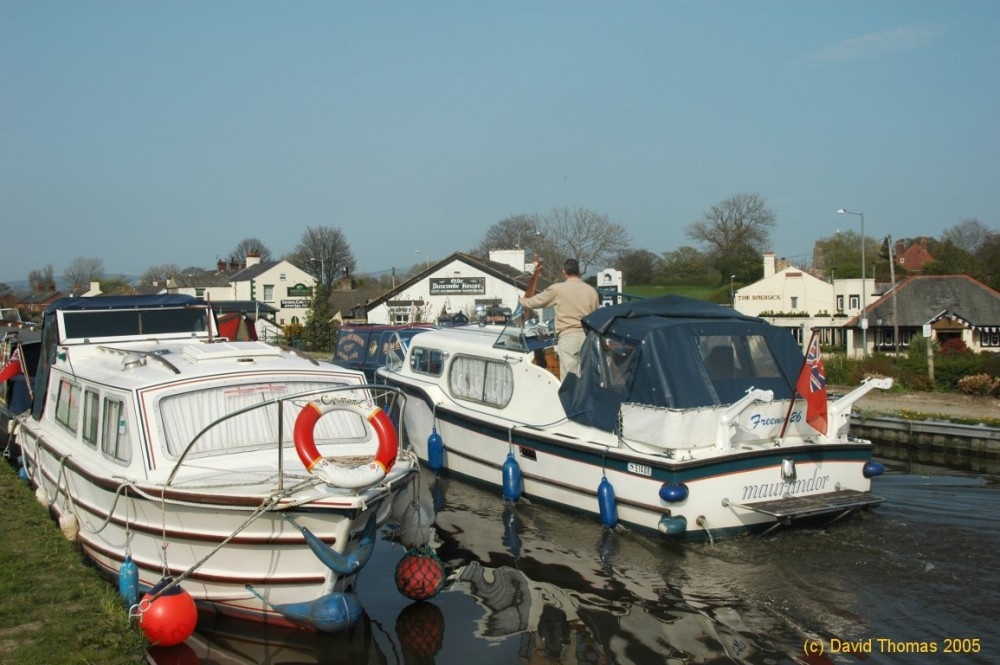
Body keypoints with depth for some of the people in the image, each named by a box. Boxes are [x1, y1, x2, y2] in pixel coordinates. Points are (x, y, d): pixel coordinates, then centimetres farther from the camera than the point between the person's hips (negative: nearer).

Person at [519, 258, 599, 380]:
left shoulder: (558, 289, -2)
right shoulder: (591, 290, 10)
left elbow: (537, 301, 12)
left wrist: (523, 301, 32)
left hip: (568, 336, -4)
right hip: (587, 336, 4)